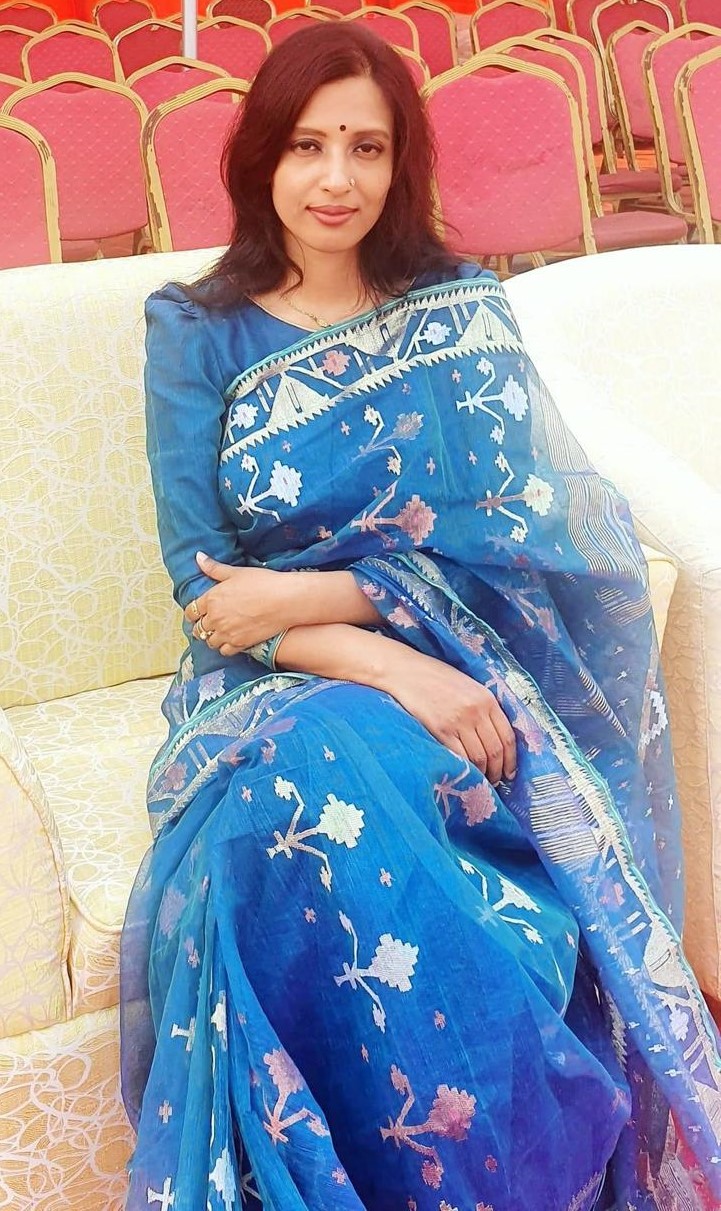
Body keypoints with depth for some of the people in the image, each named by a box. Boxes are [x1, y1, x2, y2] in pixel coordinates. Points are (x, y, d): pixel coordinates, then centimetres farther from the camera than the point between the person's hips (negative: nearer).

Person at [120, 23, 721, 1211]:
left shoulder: (462, 311, 8)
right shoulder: (197, 331, 6)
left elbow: (512, 531, -2)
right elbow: (200, 581, -2)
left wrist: (314, 594, -15)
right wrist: (385, 665, -19)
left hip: (458, 667, 0)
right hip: (278, 685, 0)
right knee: (315, 791, -35)